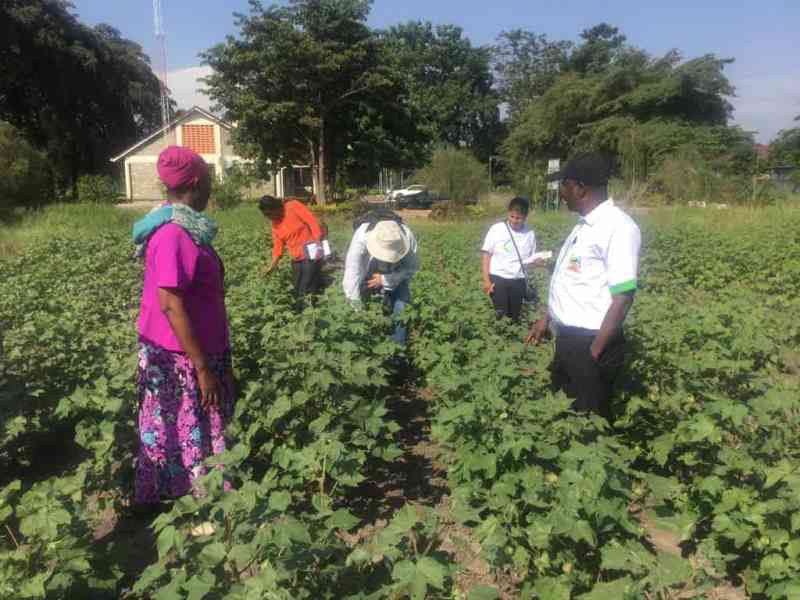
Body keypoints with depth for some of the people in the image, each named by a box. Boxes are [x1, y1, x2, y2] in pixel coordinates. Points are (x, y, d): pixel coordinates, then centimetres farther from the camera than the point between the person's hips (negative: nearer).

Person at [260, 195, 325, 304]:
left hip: (311, 253, -7)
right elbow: (278, 245, 8)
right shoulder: (275, 224, 7)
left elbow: (312, 221, -14)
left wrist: (319, 241, -20)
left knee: (307, 292, -8)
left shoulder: (293, 206, -11)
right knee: (298, 291, 9)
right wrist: (273, 265, 1)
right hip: (296, 258, 7)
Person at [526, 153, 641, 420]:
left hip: (591, 343, -9)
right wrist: (547, 319, 22)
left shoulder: (618, 227, -18)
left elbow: (623, 297, -22)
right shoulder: (584, 225, 9)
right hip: (567, 338, 9)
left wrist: (594, 352, -20)